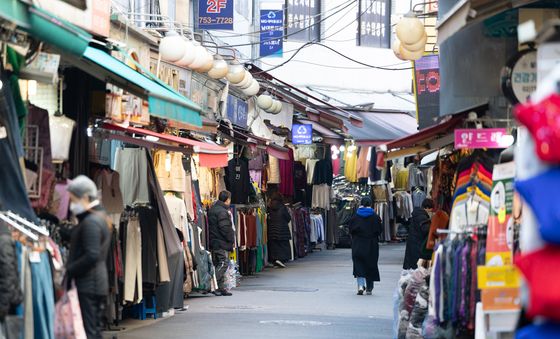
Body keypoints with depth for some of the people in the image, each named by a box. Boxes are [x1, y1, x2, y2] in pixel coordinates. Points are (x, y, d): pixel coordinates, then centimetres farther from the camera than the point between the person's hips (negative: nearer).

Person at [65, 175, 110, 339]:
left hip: (87, 286, -10)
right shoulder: (100, 218, 18)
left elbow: (92, 255, -23)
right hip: (98, 284, 10)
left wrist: (69, 270, -14)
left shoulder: (90, 222, -14)